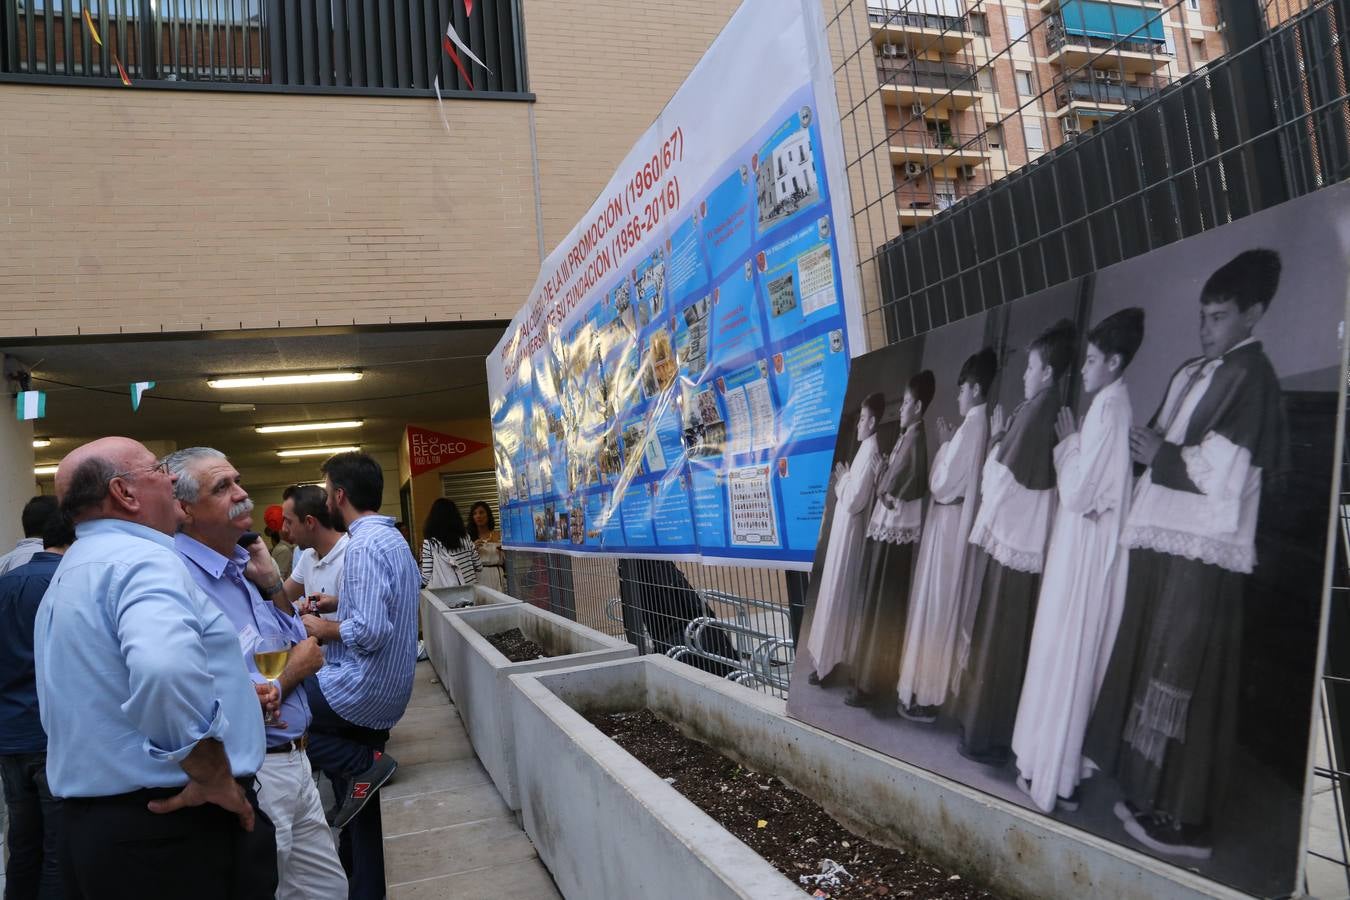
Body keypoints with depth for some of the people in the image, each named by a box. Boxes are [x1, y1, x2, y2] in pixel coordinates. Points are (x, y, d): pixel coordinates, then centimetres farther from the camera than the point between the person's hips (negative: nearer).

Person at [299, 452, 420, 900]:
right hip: (382, 693, 10)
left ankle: (363, 763, -5)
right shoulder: (391, 537, 12)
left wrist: (322, 629, -11)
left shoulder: (363, 546, -20)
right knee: (355, 798, 17)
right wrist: (339, 602, 13)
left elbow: (370, 630, -27)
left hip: (360, 688, -10)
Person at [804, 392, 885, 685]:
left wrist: (843, 480, -9)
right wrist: (843, 481, 2)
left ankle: (824, 662, 8)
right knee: (835, 593, 17)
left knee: (835, 596, -1)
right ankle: (826, 656, 29)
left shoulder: (870, 453, -23)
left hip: (849, 532, -10)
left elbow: (853, 500, -24)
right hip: (844, 529, 10)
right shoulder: (866, 449, 8)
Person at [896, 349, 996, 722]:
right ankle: (928, 689, 24)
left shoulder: (970, 427, -18)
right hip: (957, 525, 9)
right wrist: (949, 444, 9)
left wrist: (943, 444, -6)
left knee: (936, 606, -1)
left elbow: (942, 483, -18)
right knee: (941, 606, 15)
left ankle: (927, 696, 8)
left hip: (949, 527, -9)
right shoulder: (981, 425, 9)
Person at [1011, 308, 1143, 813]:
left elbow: (1077, 491, -19)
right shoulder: (1113, 405, 10)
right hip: (1087, 548, 9)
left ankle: (1055, 778, 11)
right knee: (1074, 658, 15)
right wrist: (1072, 443, 6)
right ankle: (1059, 767, 26)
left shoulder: (1108, 409, -18)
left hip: (1085, 551, -9)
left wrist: (1067, 441, -6)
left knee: (1066, 658, 0)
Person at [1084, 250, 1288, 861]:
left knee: (1185, 682, -3)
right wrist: (1148, 448, 2)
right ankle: (1155, 798, 25)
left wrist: (1158, 456, -5)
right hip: (1163, 540, 8)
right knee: (1156, 672, 13)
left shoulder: (1251, 376, -8)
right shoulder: (1191, 373, 17)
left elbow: (1221, 472, -16)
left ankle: (1186, 819, 7)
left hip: (1201, 552, -8)